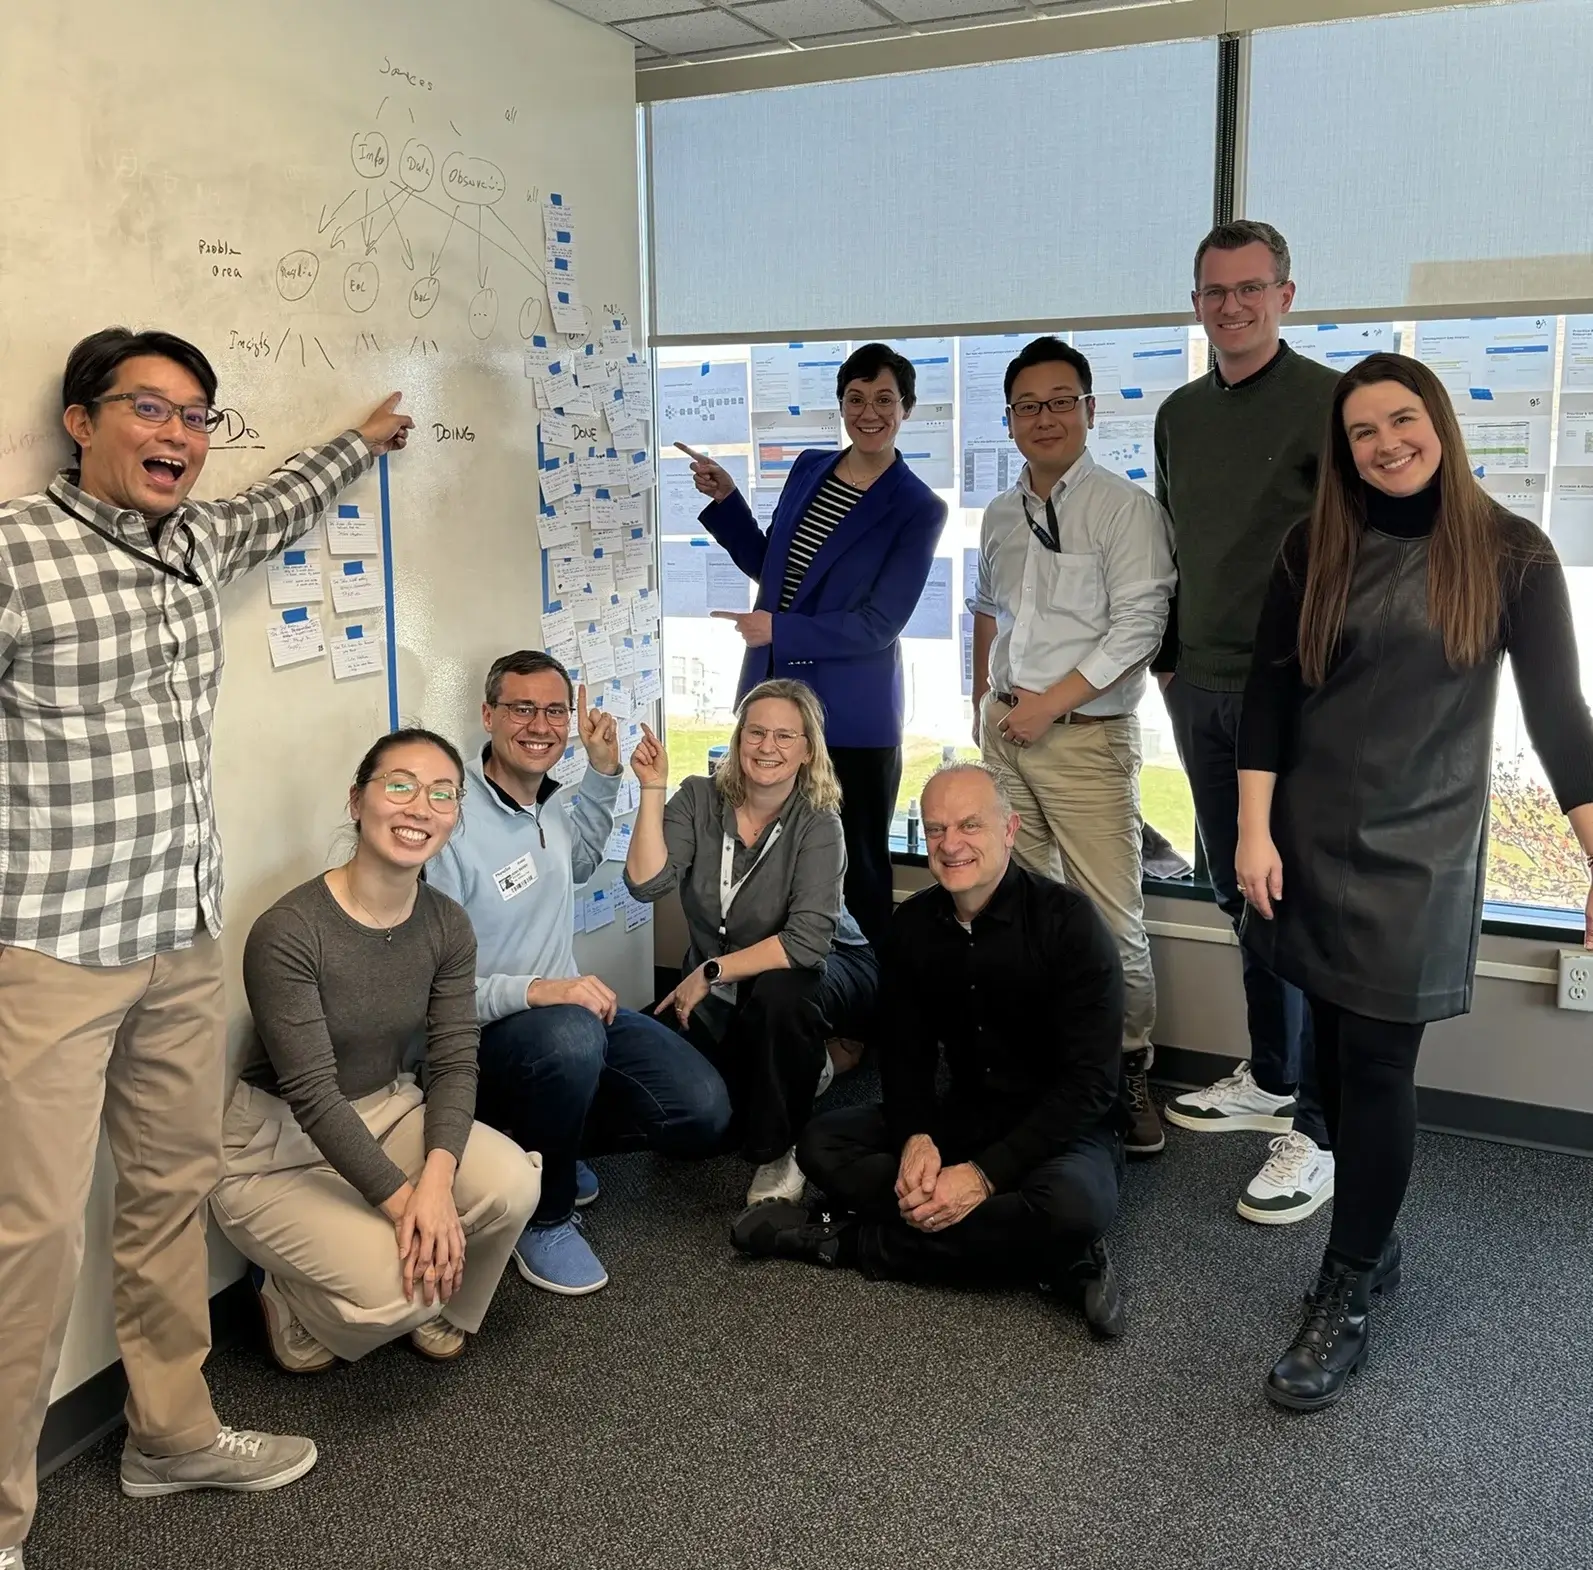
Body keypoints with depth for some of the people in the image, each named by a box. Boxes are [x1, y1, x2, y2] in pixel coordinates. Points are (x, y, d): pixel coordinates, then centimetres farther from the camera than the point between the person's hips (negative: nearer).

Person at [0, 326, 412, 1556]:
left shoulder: (200, 542, 11)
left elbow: (281, 509, 34)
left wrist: (365, 439, 48)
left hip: (183, 941, 7)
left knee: (176, 1189, 16)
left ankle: (174, 1434, 33)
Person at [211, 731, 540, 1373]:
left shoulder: (448, 926, -5)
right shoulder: (288, 932, -24)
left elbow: (455, 1061, -9)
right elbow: (311, 1093, -24)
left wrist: (436, 1178, -27)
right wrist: (403, 1201, -27)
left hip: (389, 1111, 6)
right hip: (277, 1148, -5)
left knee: (513, 1184, -22)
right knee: (392, 1290, -26)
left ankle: (440, 1309, 10)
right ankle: (287, 1297, 10)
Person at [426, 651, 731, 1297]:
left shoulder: (549, 802, 4)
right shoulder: (452, 823, -22)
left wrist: (604, 769, 17)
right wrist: (534, 991, -36)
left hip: (571, 1008, 8)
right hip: (486, 1034, -8)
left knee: (704, 1114, -6)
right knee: (571, 1036, -41)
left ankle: (542, 1144, 17)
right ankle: (544, 1219, -13)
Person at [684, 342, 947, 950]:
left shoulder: (918, 509, -8)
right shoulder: (808, 469, 8)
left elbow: (880, 623, -14)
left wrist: (779, 629, -20)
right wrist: (725, 500, 7)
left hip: (852, 717, -5)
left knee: (857, 868, 6)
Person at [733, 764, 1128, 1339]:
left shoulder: (1068, 920, -18)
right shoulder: (914, 924, -1)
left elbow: (1090, 1082, -21)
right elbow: (905, 1051, 3)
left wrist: (985, 1174, -28)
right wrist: (915, 1137, -20)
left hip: (1066, 1128, -4)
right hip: (964, 1115, 5)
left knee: (1073, 1207, -38)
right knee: (822, 1143, -15)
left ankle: (847, 1238, -20)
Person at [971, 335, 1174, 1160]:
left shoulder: (1124, 508, -8)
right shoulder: (1001, 514, 12)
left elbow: (1137, 628, -15)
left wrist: (1048, 704, -16)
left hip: (1085, 735, -6)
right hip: (1006, 730, 6)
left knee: (1113, 919, -7)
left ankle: (1128, 1074, 10)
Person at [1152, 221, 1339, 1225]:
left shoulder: (1329, 403, -7)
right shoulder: (1182, 414, 13)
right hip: (1202, 690, 7)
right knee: (1240, 894, 13)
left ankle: (1321, 1132, 5)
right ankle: (1270, 1079, 28)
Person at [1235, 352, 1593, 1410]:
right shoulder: (1316, 550, 3)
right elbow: (1269, 694, 2)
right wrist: (1255, 830, -5)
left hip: (1421, 848, -3)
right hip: (1312, 837, 3)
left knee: (1378, 1064, -3)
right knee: (1341, 1055, 10)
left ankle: (1345, 1300, 7)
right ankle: (1374, 1241, 29)